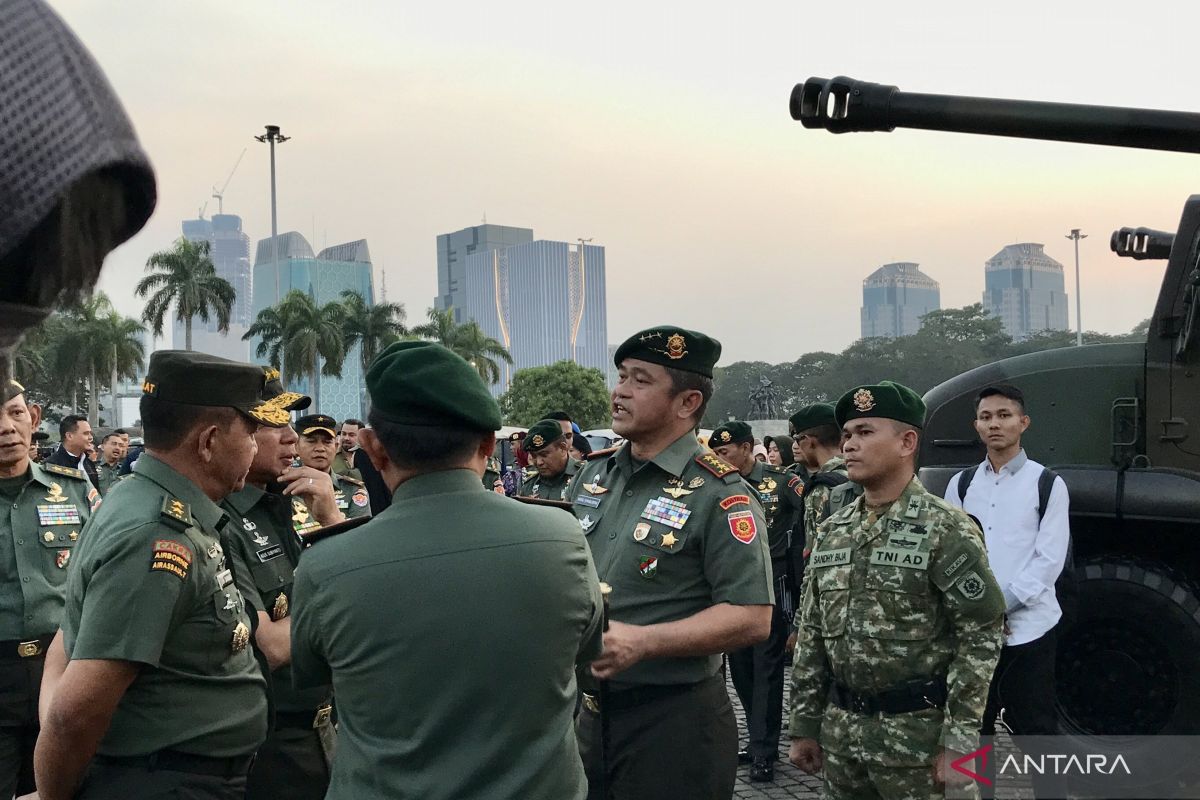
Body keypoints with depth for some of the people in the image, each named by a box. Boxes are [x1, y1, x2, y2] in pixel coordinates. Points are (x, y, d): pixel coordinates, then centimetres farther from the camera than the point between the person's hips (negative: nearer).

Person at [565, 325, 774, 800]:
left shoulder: (718, 495, -13)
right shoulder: (591, 476, 7)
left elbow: (752, 618, -18)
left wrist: (640, 642, -26)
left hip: (673, 721, -6)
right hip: (591, 712, 6)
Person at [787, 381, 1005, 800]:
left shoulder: (947, 530, -10)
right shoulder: (831, 532, 7)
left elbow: (980, 639, -12)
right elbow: (811, 636, 11)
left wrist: (959, 742, -15)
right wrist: (804, 726, 9)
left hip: (919, 732, -5)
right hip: (840, 731, 5)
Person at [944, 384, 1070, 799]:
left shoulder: (1047, 483, -1)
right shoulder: (961, 484, 9)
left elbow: (1049, 560, -7)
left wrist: (1001, 606, -12)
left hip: (1029, 629, -4)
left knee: (1036, 731, 1)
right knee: (972, 728, 12)